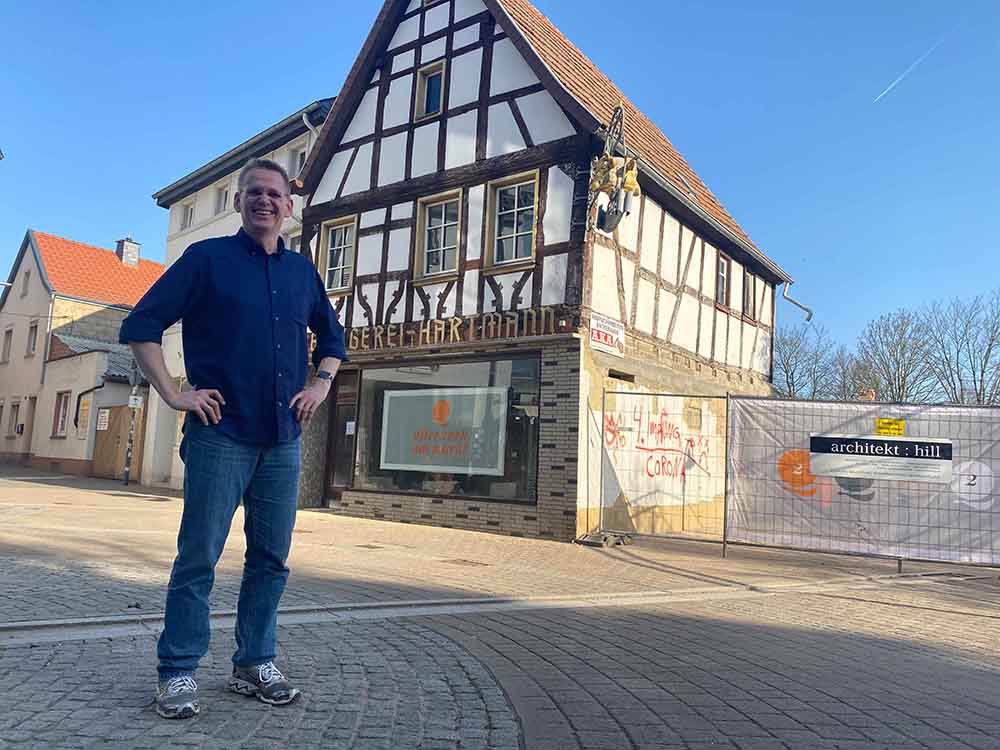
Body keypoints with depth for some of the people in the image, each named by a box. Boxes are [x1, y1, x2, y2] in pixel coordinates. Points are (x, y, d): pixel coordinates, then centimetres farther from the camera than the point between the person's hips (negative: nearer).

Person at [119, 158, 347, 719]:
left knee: (272, 558, 9)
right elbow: (141, 326, -1)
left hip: (283, 439, 5)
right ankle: (179, 672, 16)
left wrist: (321, 384, 10)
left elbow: (332, 337, 25)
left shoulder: (303, 271, 13)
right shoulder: (208, 258, 1)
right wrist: (174, 394, -8)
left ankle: (256, 665, 23)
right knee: (199, 556, 1)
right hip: (222, 434, -4)